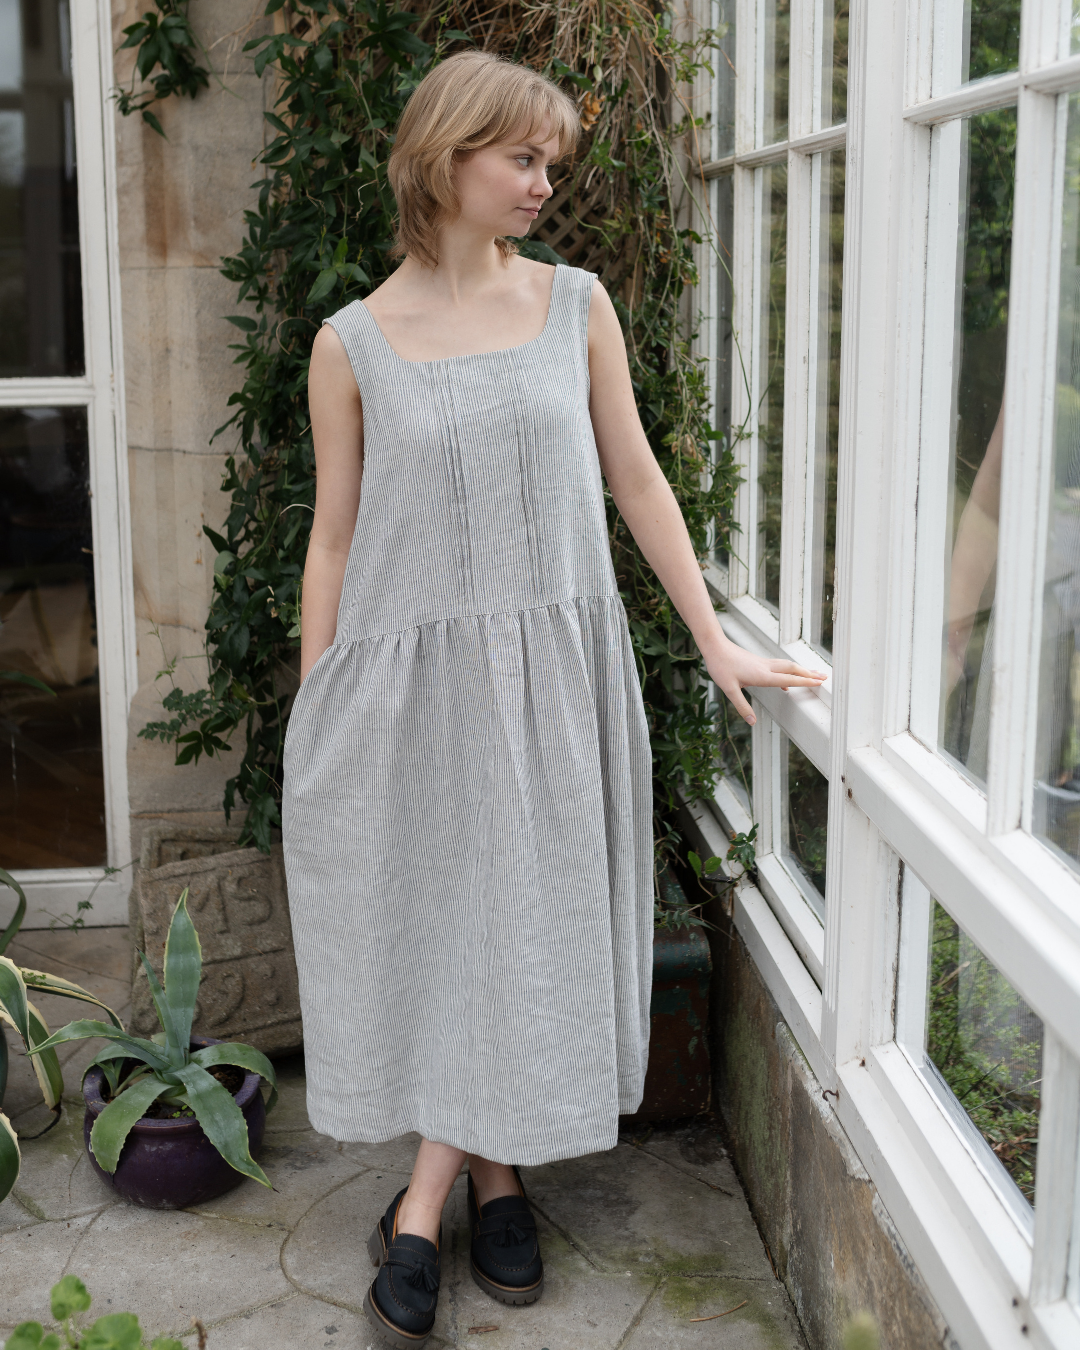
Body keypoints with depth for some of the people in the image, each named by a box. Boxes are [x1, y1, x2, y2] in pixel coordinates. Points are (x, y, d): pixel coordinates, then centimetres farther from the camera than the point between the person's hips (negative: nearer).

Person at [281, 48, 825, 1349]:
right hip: (410, 673, -1)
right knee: (445, 924, 4)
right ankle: (491, 1179, 20)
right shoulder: (353, 343, -2)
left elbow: (634, 478, 7)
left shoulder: (576, 304, 3)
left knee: (523, 920, 4)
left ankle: (422, 1215, 16)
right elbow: (334, 534, 2)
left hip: (552, 668, 2)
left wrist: (716, 641, 5)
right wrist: (313, 716, 2)